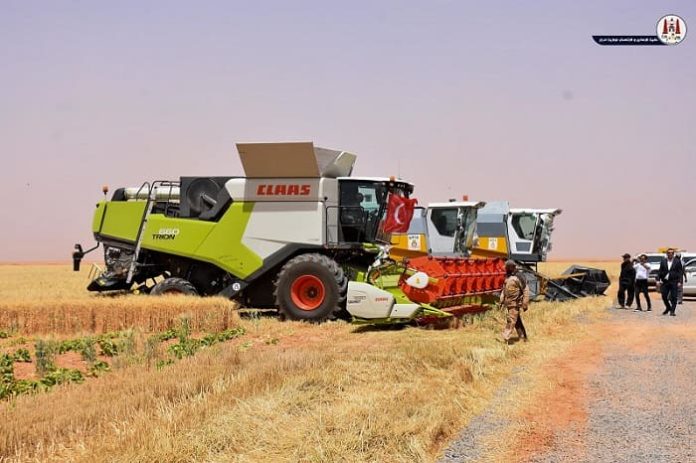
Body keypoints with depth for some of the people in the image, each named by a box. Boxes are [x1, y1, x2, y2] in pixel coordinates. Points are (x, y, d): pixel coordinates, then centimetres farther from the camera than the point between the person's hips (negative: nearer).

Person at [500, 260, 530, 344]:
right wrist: (501, 301, 15)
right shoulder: (507, 277, 11)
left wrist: (525, 304, -13)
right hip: (508, 303, 8)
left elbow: (526, 291, -12)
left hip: (515, 303, -8)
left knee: (511, 320, -11)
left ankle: (506, 338, -13)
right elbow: (504, 289, 20)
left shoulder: (519, 277, -13)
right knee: (517, 321, 14)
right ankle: (523, 337, 23)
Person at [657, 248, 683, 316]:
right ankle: (668, 308, 26)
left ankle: (672, 311, 4)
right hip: (664, 281, 2)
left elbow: (680, 272, 0)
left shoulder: (677, 261, 2)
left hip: (673, 282, -2)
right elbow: (660, 271, 7)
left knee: (673, 297, -3)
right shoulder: (663, 261, 7)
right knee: (664, 296, 3)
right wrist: (658, 280, -3)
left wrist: (679, 281, -9)